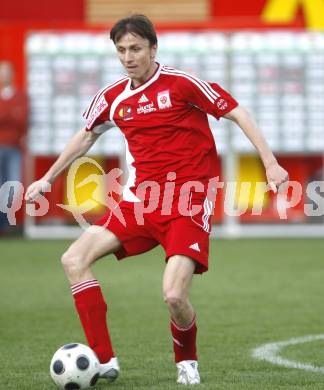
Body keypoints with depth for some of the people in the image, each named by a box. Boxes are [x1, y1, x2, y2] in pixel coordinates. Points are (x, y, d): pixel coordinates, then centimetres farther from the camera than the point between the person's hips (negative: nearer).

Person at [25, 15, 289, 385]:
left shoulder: (182, 84, -9)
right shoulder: (113, 98, 7)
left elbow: (237, 114, -4)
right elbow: (86, 135, 26)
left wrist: (270, 163, -11)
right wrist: (48, 178, 31)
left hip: (187, 204, -6)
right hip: (140, 199, 6)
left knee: (174, 296, -20)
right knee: (74, 260, -8)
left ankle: (187, 362, 14)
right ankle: (103, 361, -6)